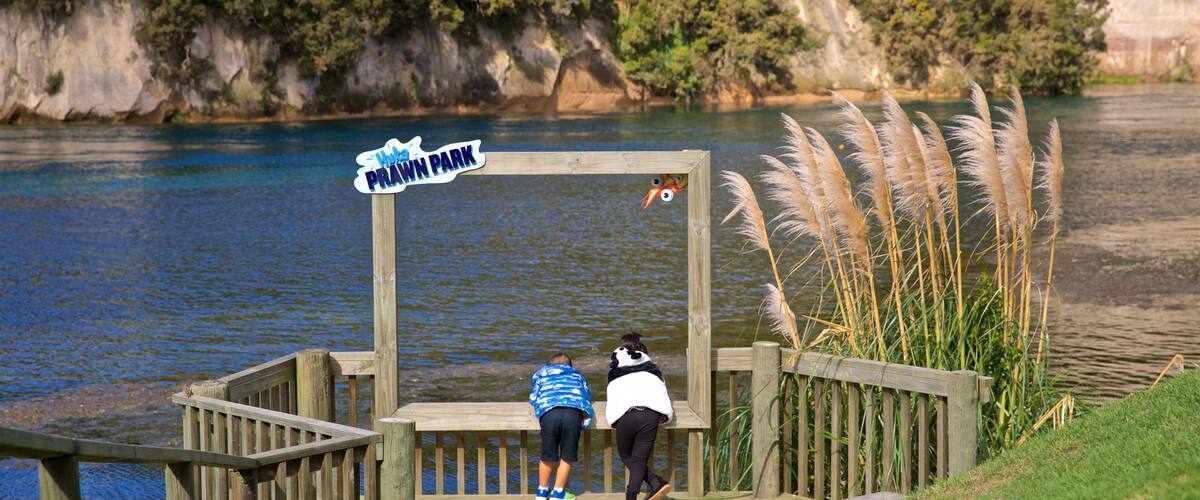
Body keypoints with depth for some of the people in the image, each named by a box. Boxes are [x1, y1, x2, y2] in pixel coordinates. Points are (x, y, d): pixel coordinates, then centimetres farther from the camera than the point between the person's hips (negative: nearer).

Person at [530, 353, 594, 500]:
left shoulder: (541, 373, 33)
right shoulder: (577, 374, 35)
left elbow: (533, 398, 31)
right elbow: (586, 396, 30)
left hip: (549, 412, 0)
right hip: (574, 413, 0)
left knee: (547, 456, 14)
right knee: (567, 457, 11)